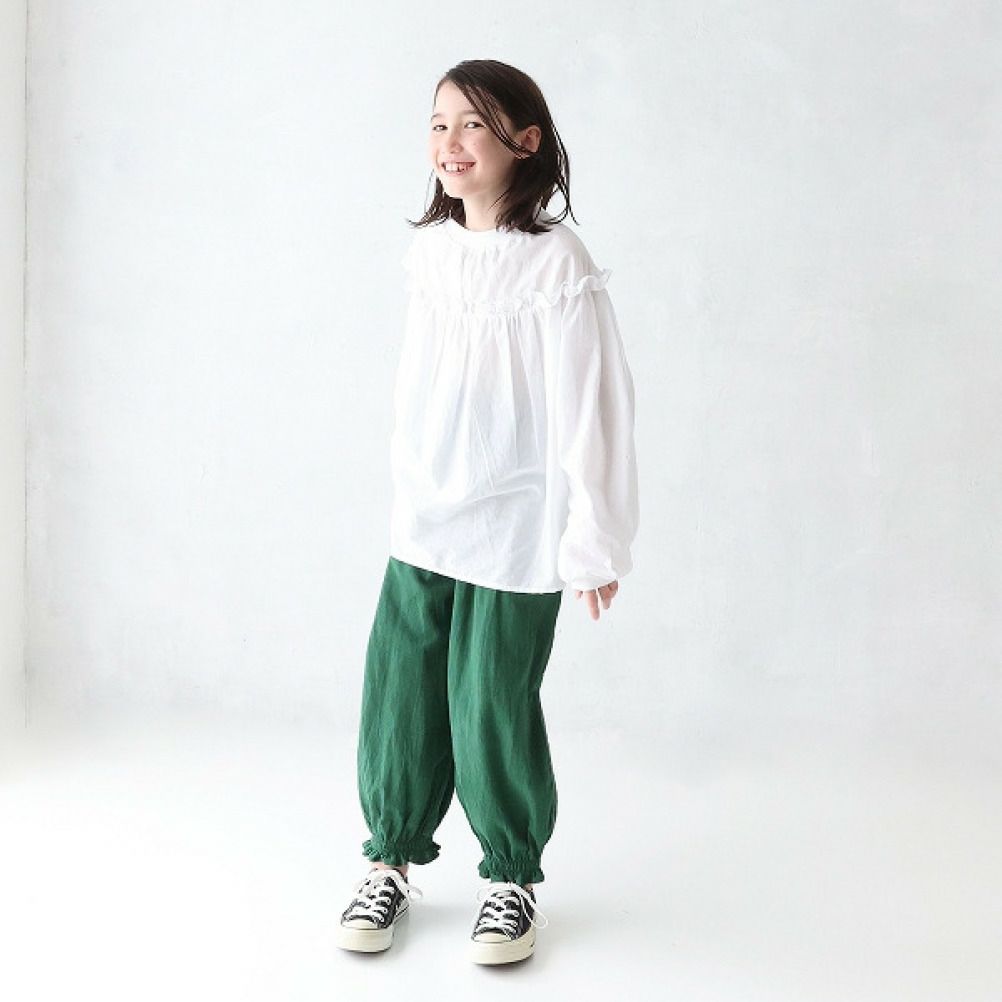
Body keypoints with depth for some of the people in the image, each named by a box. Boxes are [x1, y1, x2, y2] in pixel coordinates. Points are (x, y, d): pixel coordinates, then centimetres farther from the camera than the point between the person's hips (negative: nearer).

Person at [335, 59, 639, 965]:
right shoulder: (429, 251, 4)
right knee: (399, 694, 10)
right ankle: (394, 860, 29)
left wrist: (595, 542, -11)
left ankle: (514, 876, 25)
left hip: (515, 530, -5)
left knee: (493, 706, 2)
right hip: (421, 522, 6)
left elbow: (591, 408, -13)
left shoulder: (556, 264, -14)